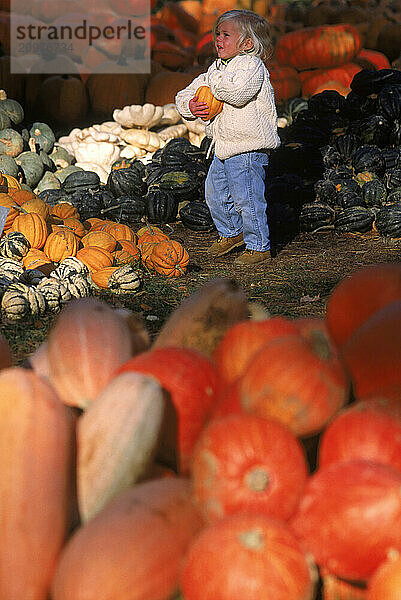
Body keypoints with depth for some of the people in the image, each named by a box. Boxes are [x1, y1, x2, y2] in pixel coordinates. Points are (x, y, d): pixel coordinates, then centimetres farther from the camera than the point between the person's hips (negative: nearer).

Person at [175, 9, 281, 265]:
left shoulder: (252, 65, -11)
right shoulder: (217, 68, 15)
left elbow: (236, 92, -32)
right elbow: (184, 95, 15)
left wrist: (214, 78, -17)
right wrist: (190, 105, -8)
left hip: (248, 148, -9)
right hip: (224, 148, 9)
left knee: (248, 198, -7)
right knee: (215, 193, 17)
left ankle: (259, 247, 6)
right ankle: (231, 233, 38)